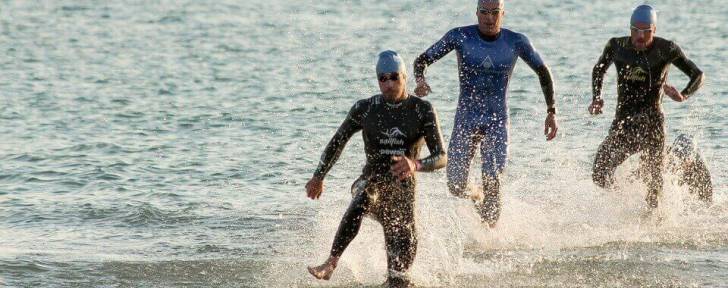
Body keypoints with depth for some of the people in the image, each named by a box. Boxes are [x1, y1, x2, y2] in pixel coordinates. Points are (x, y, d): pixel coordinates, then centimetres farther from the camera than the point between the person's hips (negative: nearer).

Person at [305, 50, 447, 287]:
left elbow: (441, 158, -12)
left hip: (403, 188, 1)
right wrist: (318, 177, 22)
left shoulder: (422, 110, -5)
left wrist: (416, 165, -34)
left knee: (405, 247, -9)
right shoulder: (365, 109, -1)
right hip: (371, 181, -1)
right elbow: (338, 141, 15)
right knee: (361, 203, -36)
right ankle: (330, 264, -44)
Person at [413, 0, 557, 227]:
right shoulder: (460, 37, -7)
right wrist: (420, 81, -25)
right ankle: (477, 197, 34)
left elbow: (543, 72, 8)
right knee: (456, 187, -2)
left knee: (492, 180, -19)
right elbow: (422, 60, -3)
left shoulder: (516, 42, -4)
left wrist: (551, 111, 2)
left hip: (497, 122, -1)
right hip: (465, 120, 1)